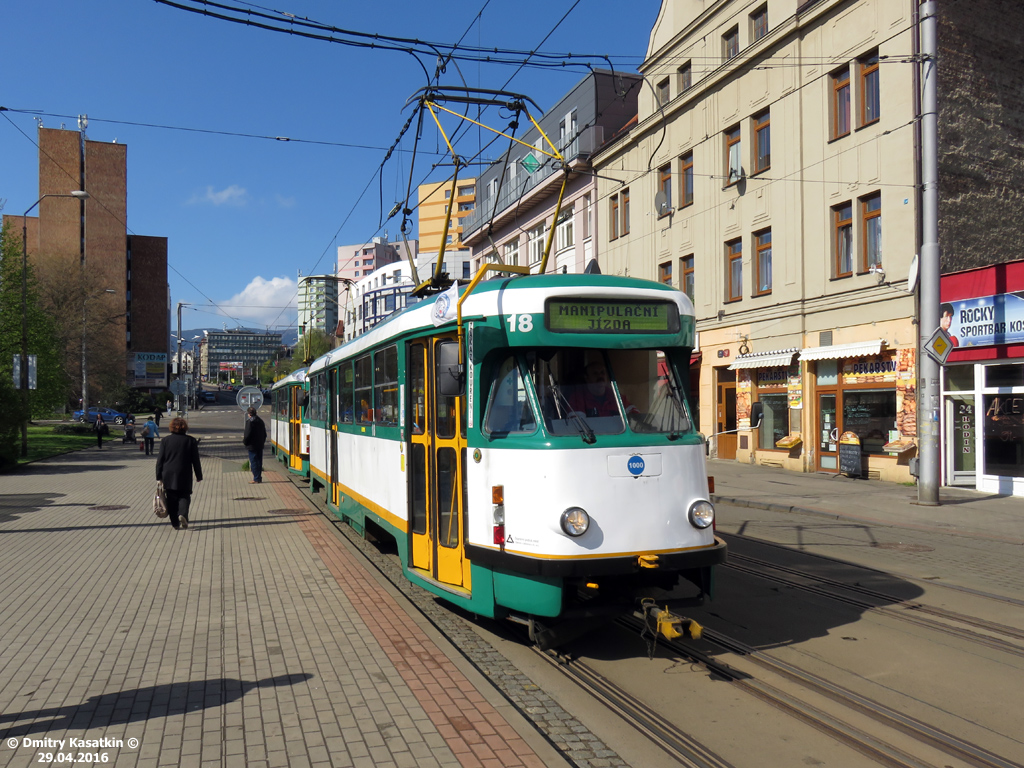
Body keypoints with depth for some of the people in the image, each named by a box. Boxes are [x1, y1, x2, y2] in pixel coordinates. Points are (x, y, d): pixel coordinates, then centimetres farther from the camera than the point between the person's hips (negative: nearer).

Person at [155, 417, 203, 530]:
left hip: (168, 476, 1)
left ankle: (175, 523, 7)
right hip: (184, 476, -1)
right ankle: (182, 514, -17)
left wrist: (159, 476, 9)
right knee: (184, 496, 9)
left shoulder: (165, 440, 1)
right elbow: (195, 460, 1)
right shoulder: (191, 441, -1)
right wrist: (199, 475, 8)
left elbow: (160, 460, 2)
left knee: (172, 499, 7)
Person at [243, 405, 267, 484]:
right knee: (259, 461, 12)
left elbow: (247, 434, -17)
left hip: (252, 446, -7)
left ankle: (256, 478, -1)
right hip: (260, 445, 7)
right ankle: (259, 478, 16)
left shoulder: (249, 421, -15)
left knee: (253, 462, -2)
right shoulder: (260, 421, 10)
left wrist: (244, 442, -1)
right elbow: (265, 434, 15)